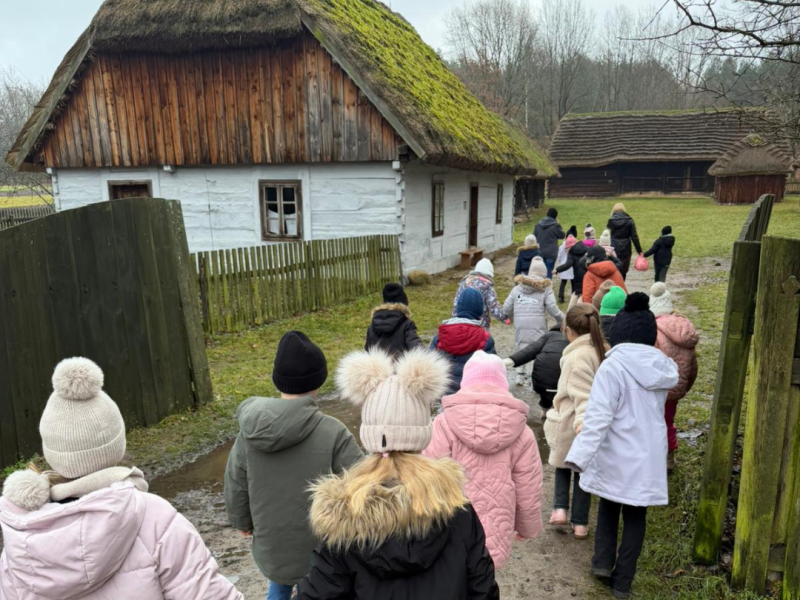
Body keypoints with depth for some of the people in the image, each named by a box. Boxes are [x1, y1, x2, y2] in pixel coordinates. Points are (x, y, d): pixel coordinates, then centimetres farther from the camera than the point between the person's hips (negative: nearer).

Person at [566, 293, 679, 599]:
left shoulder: (612, 366, -19)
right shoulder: (663, 367, -1)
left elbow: (598, 417, -25)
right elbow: (653, 410, 11)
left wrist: (580, 456, -25)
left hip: (617, 455, -3)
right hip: (649, 456, 4)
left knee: (608, 506, 22)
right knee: (635, 515, 14)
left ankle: (603, 562, 20)